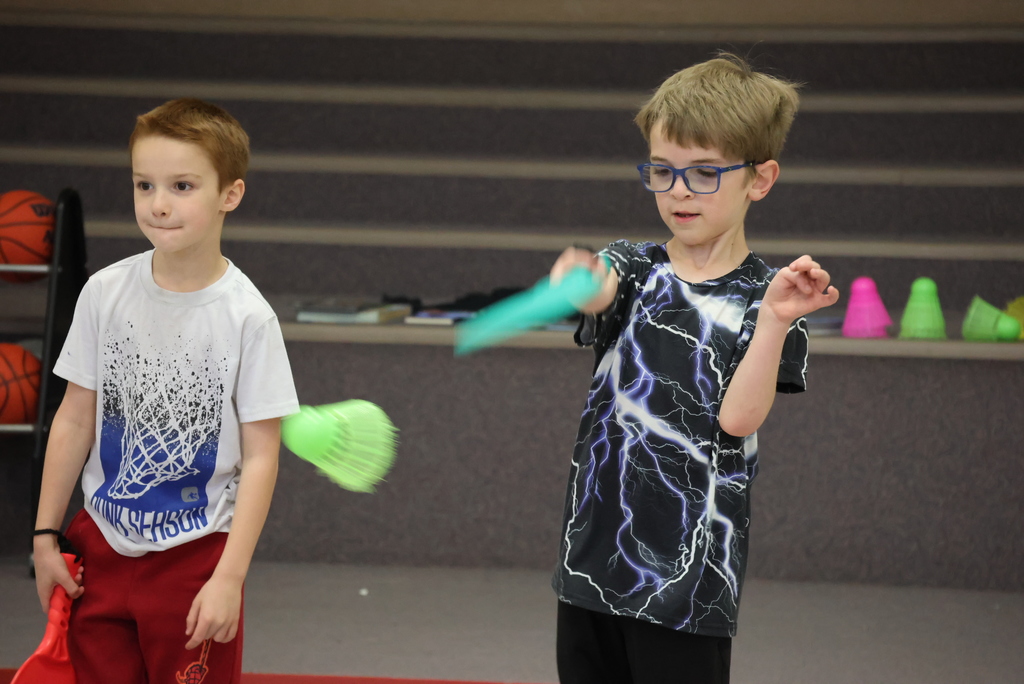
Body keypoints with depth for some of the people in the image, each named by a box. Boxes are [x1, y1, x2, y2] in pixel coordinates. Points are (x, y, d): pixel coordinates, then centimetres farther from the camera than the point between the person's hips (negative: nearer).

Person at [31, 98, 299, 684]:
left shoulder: (247, 316, -12)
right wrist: (46, 535, 6)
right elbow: (75, 420, 6)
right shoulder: (105, 293, -2)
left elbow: (261, 457, -10)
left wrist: (229, 577, -14)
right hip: (102, 542, 3)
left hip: (196, 555, -3)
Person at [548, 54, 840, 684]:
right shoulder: (633, 268, 6)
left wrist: (775, 322, -28)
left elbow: (738, 417, -15)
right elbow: (598, 292, -19)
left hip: (689, 570, -4)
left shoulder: (765, 297, -2)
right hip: (593, 552, 4)